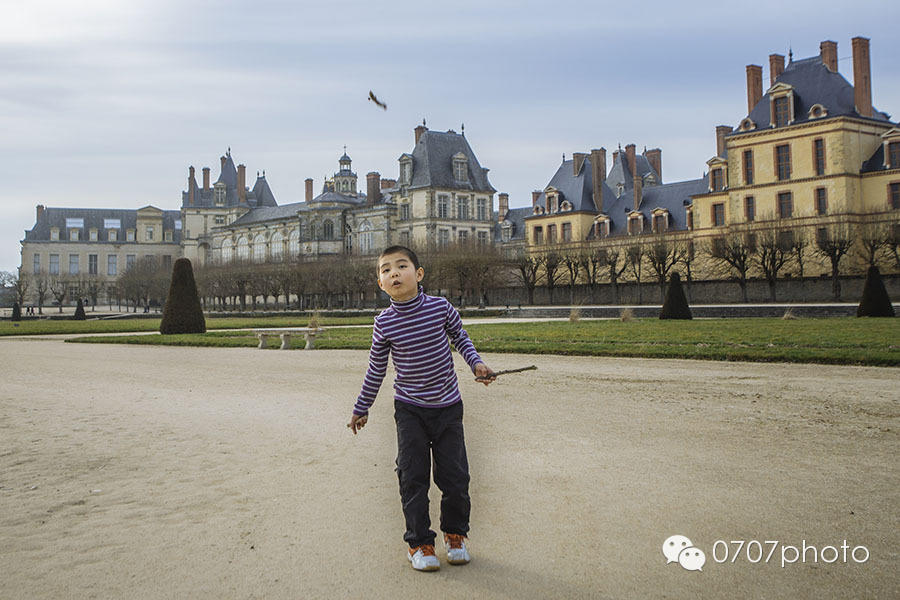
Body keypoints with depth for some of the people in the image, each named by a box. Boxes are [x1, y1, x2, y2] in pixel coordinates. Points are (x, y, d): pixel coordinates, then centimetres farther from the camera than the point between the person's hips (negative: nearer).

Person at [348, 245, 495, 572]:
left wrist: (476, 362, -7)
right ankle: (419, 542, 16)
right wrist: (361, 408, 11)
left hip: (447, 407, 1)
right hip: (410, 410, 0)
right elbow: (376, 369, 3)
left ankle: (455, 533, 28)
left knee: (455, 475, 5)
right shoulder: (384, 324, -10)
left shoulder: (441, 307, -11)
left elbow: (460, 336, 10)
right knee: (413, 477, 0)